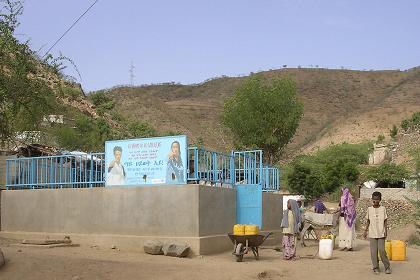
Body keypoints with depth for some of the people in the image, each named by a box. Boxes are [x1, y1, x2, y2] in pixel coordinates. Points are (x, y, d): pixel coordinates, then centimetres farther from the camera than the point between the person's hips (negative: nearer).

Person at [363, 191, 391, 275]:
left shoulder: (383, 209, 1)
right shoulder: (369, 209, 4)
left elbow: (385, 220, 4)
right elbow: (368, 221, 10)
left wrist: (385, 230, -5)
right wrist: (365, 230, 6)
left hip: (381, 233, -1)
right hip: (372, 233, 1)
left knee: (382, 250, -8)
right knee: (373, 251, 0)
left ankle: (387, 267, 8)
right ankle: (375, 268, 9)